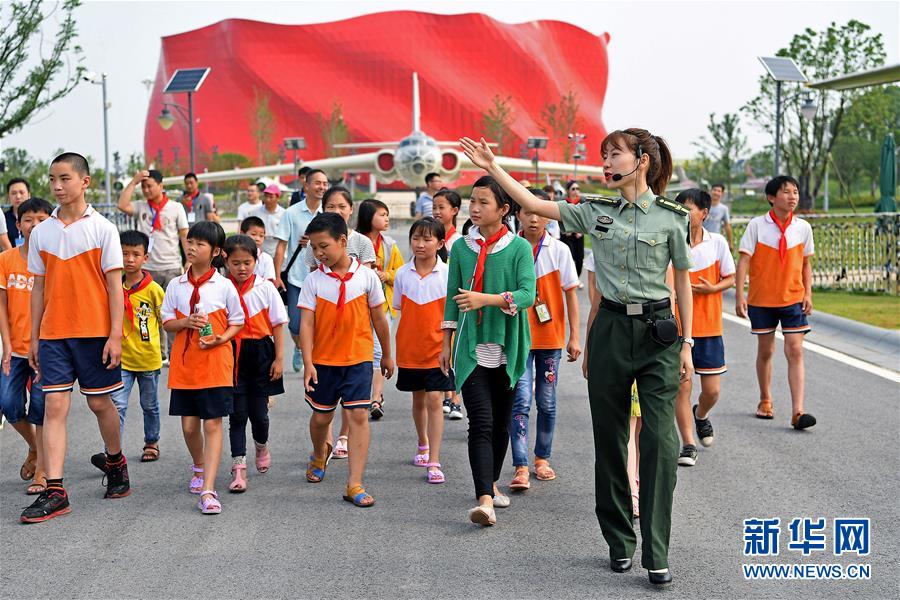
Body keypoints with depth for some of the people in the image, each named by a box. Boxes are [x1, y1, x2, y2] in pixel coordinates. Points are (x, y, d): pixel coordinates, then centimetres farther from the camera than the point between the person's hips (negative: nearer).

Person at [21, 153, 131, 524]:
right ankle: (54, 492, -7)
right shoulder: (41, 233, 7)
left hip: (95, 331, -3)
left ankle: (115, 462, 34)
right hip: (53, 333, 3)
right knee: (54, 406, -4)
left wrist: (115, 335, -9)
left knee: (99, 402, 8)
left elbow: (114, 285, -4)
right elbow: (39, 288, 11)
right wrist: (34, 337, 9)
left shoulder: (102, 228, -3)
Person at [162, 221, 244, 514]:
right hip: (184, 364, 3)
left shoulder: (224, 286, -3)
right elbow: (167, 321, 8)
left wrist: (221, 338, -15)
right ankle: (199, 467, 40)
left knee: (212, 425, -6)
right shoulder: (176, 286, 5)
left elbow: (237, 322, 4)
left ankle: (208, 490, -9)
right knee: (189, 424, 10)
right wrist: (185, 323, -12)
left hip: (215, 364, -3)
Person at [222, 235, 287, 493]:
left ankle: (262, 446, 38)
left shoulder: (265, 288, -1)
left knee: (259, 412, 5)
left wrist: (279, 359, -1)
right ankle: (239, 469, 2)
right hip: (232, 355, 0)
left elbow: (277, 325, 3)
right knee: (237, 413, -1)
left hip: (260, 354, 0)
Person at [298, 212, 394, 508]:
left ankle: (355, 484, -7)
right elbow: (306, 323, -7)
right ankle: (319, 456, 47)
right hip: (323, 360, 1)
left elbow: (378, 318, 5)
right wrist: (307, 363, -15)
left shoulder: (366, 275, -5)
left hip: (358, 358, -1)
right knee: (321, 416, 14)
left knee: (359, 416, -9)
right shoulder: (314, 280, -4)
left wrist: (387, 355, 13)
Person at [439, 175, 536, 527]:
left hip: (507, 348, 0)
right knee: (481, 422, -11)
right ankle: (485, 500, -18)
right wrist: (446, 343, 12)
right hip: (472, 348, 0)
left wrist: (486, 299, -28)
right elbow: (453, 297, 11)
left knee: (502, 421, 12)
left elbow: (528, 293, -15)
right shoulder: (462, 247, 4)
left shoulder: (519, 248, -4)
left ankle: (492, 482, 32)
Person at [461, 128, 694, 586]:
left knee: (661, 441, -8)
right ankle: (619, 542, 21)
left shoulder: (671, 217, -2)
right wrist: (493, 168, -3)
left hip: (658, 330, -3)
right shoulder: (596, 213, 5)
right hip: (610, 329, 3)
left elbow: (682, 282, 2)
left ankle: (656, 554, -3)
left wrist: (687, 343, 0)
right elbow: (535, 205, 3)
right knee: (610, 440, 8)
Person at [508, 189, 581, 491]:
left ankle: (542, 457, 27)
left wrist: (574, 336, -1)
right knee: (521, 400, -10)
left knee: (546, 402, 11)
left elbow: (570, 294, 2)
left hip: (550, 336, 1)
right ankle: (521, 468, -12)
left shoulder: (559, 250, -1)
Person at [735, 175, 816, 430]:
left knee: (795, 351, -9)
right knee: (765, 351, 12)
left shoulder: (803, 227, 0)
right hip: (762, 299, -1)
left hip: (793, 298, 1)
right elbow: (744, 259, -9)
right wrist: (739, 295, -15)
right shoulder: (757, 225, -8)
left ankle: (797, 412, -13)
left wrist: (808, 294, 2)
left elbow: (805, 264, 10)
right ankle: (765, 401, 32)